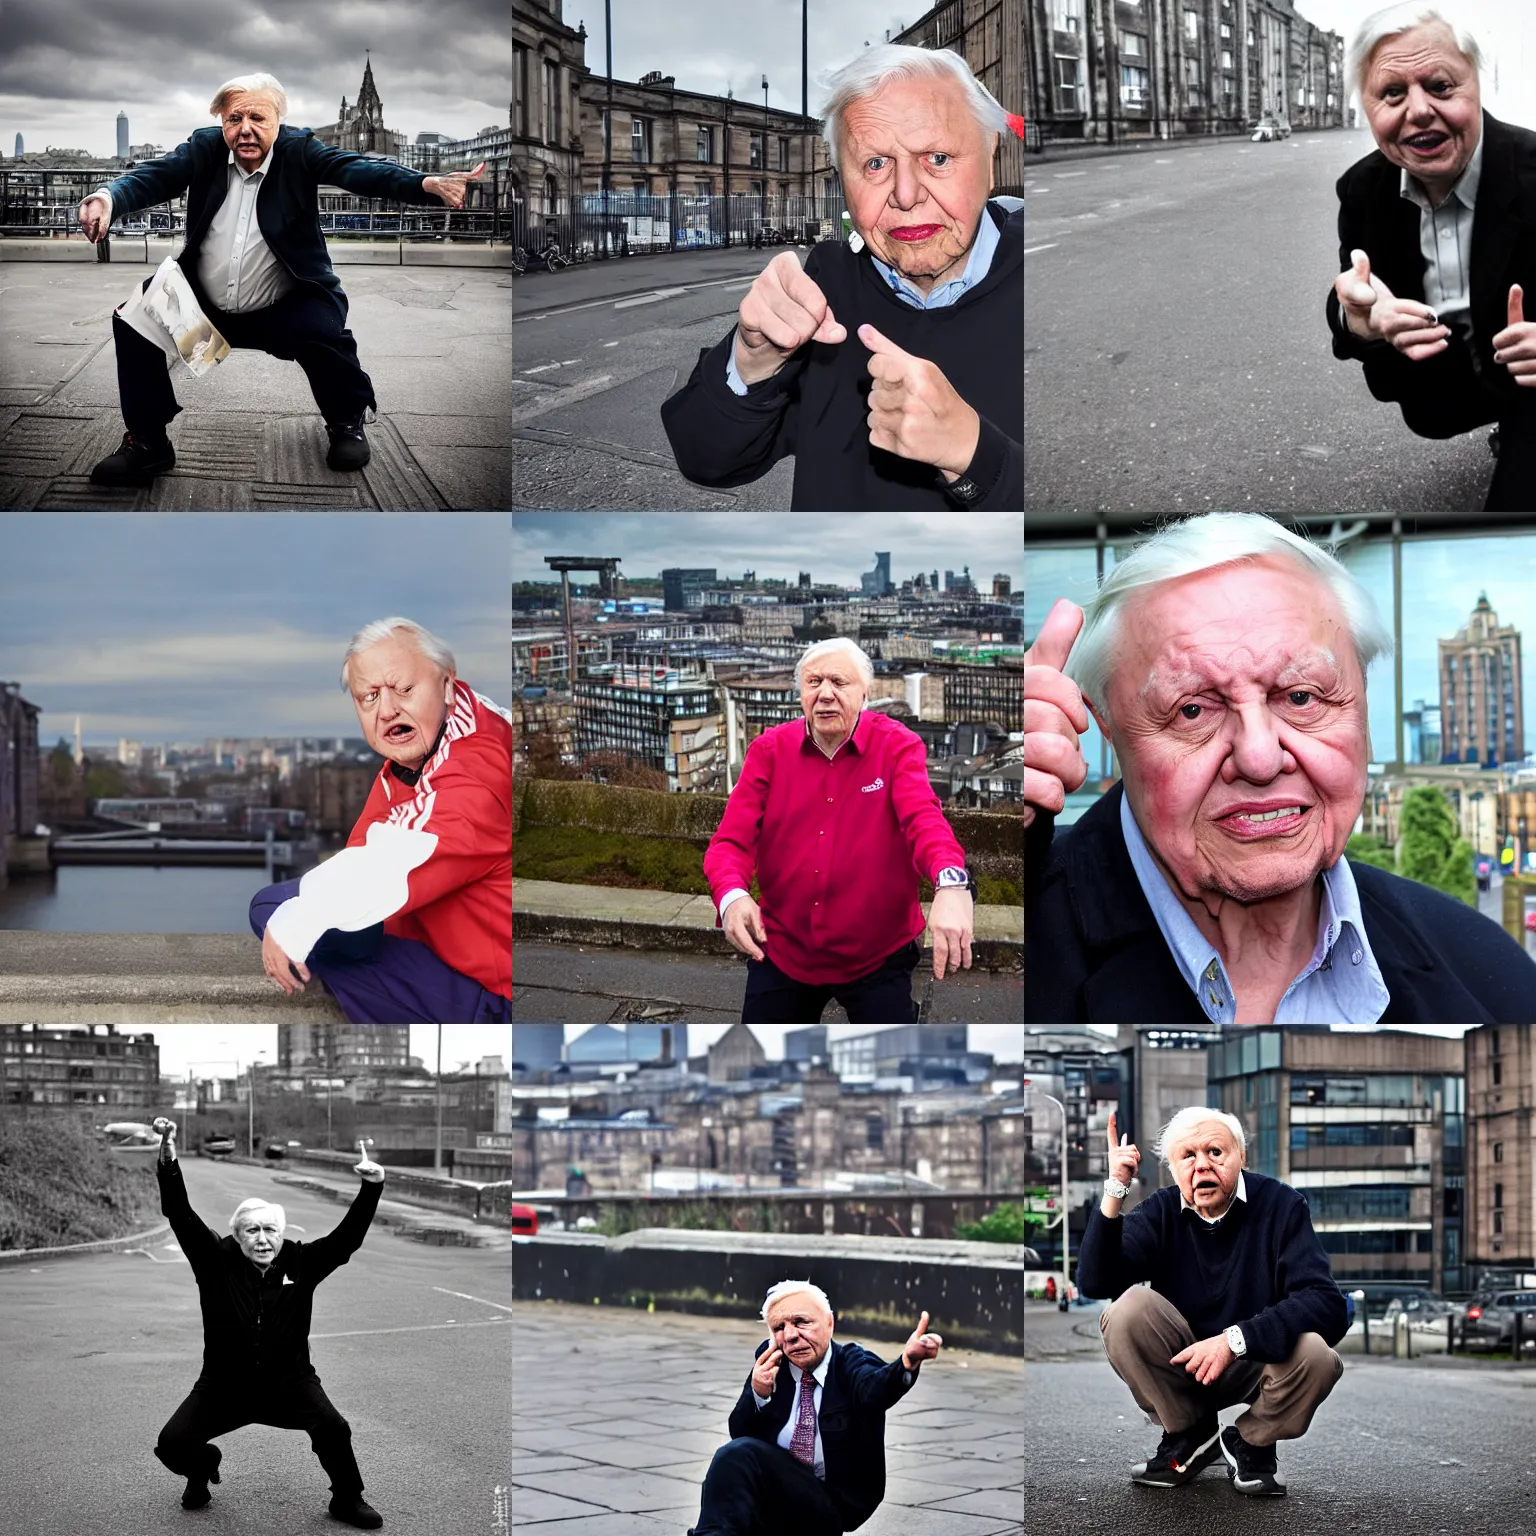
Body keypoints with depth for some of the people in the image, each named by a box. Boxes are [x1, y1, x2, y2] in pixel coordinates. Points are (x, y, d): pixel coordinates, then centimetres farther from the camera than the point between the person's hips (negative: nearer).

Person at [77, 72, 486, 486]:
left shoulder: (299, 151, -9)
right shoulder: (204, 148, -2)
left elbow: (357, 169, -24)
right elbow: (152, 176, -15)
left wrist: (429, 184, -43)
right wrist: (108, 197, -40)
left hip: (281, 311, -3)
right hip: (204, 307, 3)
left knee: (322, 330, -31)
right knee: (133, 318, -14)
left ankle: (346, 423, 2)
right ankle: (147, 443, 2)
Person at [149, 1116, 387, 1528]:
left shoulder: (301, 1262, -5)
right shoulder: (217, 1261, -9)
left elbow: (348, 1237, -10)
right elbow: (182, 1217, -18)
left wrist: (371, 1189, -24)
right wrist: (169, 1161, -33)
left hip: (289, 1384, -1)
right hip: (223, 1386, 1)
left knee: (333, 1429, -24)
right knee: (172, 1443, -10)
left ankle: (347, 1500, 5)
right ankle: (204, 1467, 29)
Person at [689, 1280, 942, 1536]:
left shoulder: (852, 1361, -2)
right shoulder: (770, 1360, 9)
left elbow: (873, 1389, -28)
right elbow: (739, 1434, 8)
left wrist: (908, 1361, -52)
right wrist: (758, 1395, -14)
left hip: (831, 1506, -3)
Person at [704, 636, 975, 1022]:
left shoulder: (897, 746, -10)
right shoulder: (768, 750, -3)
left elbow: (922, 817, -29)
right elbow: (732, 839, -12)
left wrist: (951, 882, -51)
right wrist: (731, 895, -36)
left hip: (877, 956, -2)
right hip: (781, 950, 2)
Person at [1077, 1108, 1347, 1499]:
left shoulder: (1280, 1205, -12)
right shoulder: (1161, 1211, -4)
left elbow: (1327, 1305, -24)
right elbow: (1095, 1283, -16)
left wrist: (1235, 1339, -34)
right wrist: (1114, 1194, -27)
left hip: (1259, 1361, -1)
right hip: (1182, 1363, 2)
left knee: (1315, 1353, -33)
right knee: (1129, 1309, -27)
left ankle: (1252, 1442, 0)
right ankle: (1190, 1436, -2)